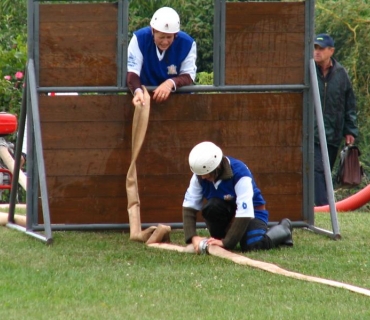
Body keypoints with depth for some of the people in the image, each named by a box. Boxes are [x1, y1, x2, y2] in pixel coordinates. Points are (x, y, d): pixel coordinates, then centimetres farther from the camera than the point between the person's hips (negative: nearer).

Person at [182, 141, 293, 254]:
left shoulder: (239, 174, -32)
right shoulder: (200, 175, -18)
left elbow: (244, 214, -35)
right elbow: (189, 207, -19)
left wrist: (226, 242, -38)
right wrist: (193, 237, -34)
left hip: (251, 211, -3)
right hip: (227, 211, 3)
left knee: (252, 246, -29)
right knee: (210, 208, -30)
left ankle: (283, 230, 2)